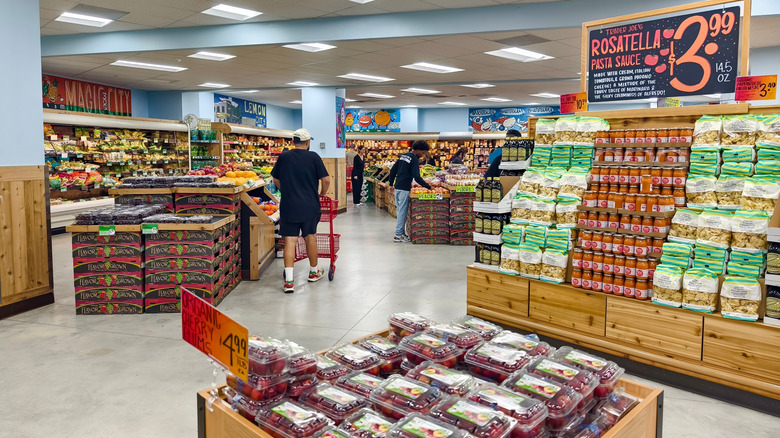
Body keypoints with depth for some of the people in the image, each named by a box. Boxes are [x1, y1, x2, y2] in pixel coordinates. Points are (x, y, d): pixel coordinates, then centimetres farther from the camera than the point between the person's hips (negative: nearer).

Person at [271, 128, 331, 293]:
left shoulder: (283, 157, 3)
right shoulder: (313, 157, -4)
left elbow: (276, 180, 13)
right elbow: (326, 180, -4)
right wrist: (322, 193, 14)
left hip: (288, 205, 1)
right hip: (310, 205, -1)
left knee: (290, 240, 0)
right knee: (310, 237, 16)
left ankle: (289, 281, -6)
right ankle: (314, 272, 32)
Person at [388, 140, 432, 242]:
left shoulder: (403, 156, 15)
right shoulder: (414, 159, -11)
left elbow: (393, 170, 17)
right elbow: (416, 177, -20)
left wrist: (391, 182, 22)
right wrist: (428, 186, -16)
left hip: (397, 187, 9)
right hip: (404, 188, -9)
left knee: (399, 210, 13)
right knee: (402, 211, -4)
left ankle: (401, 232, 21)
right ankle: (398, 235, -1)